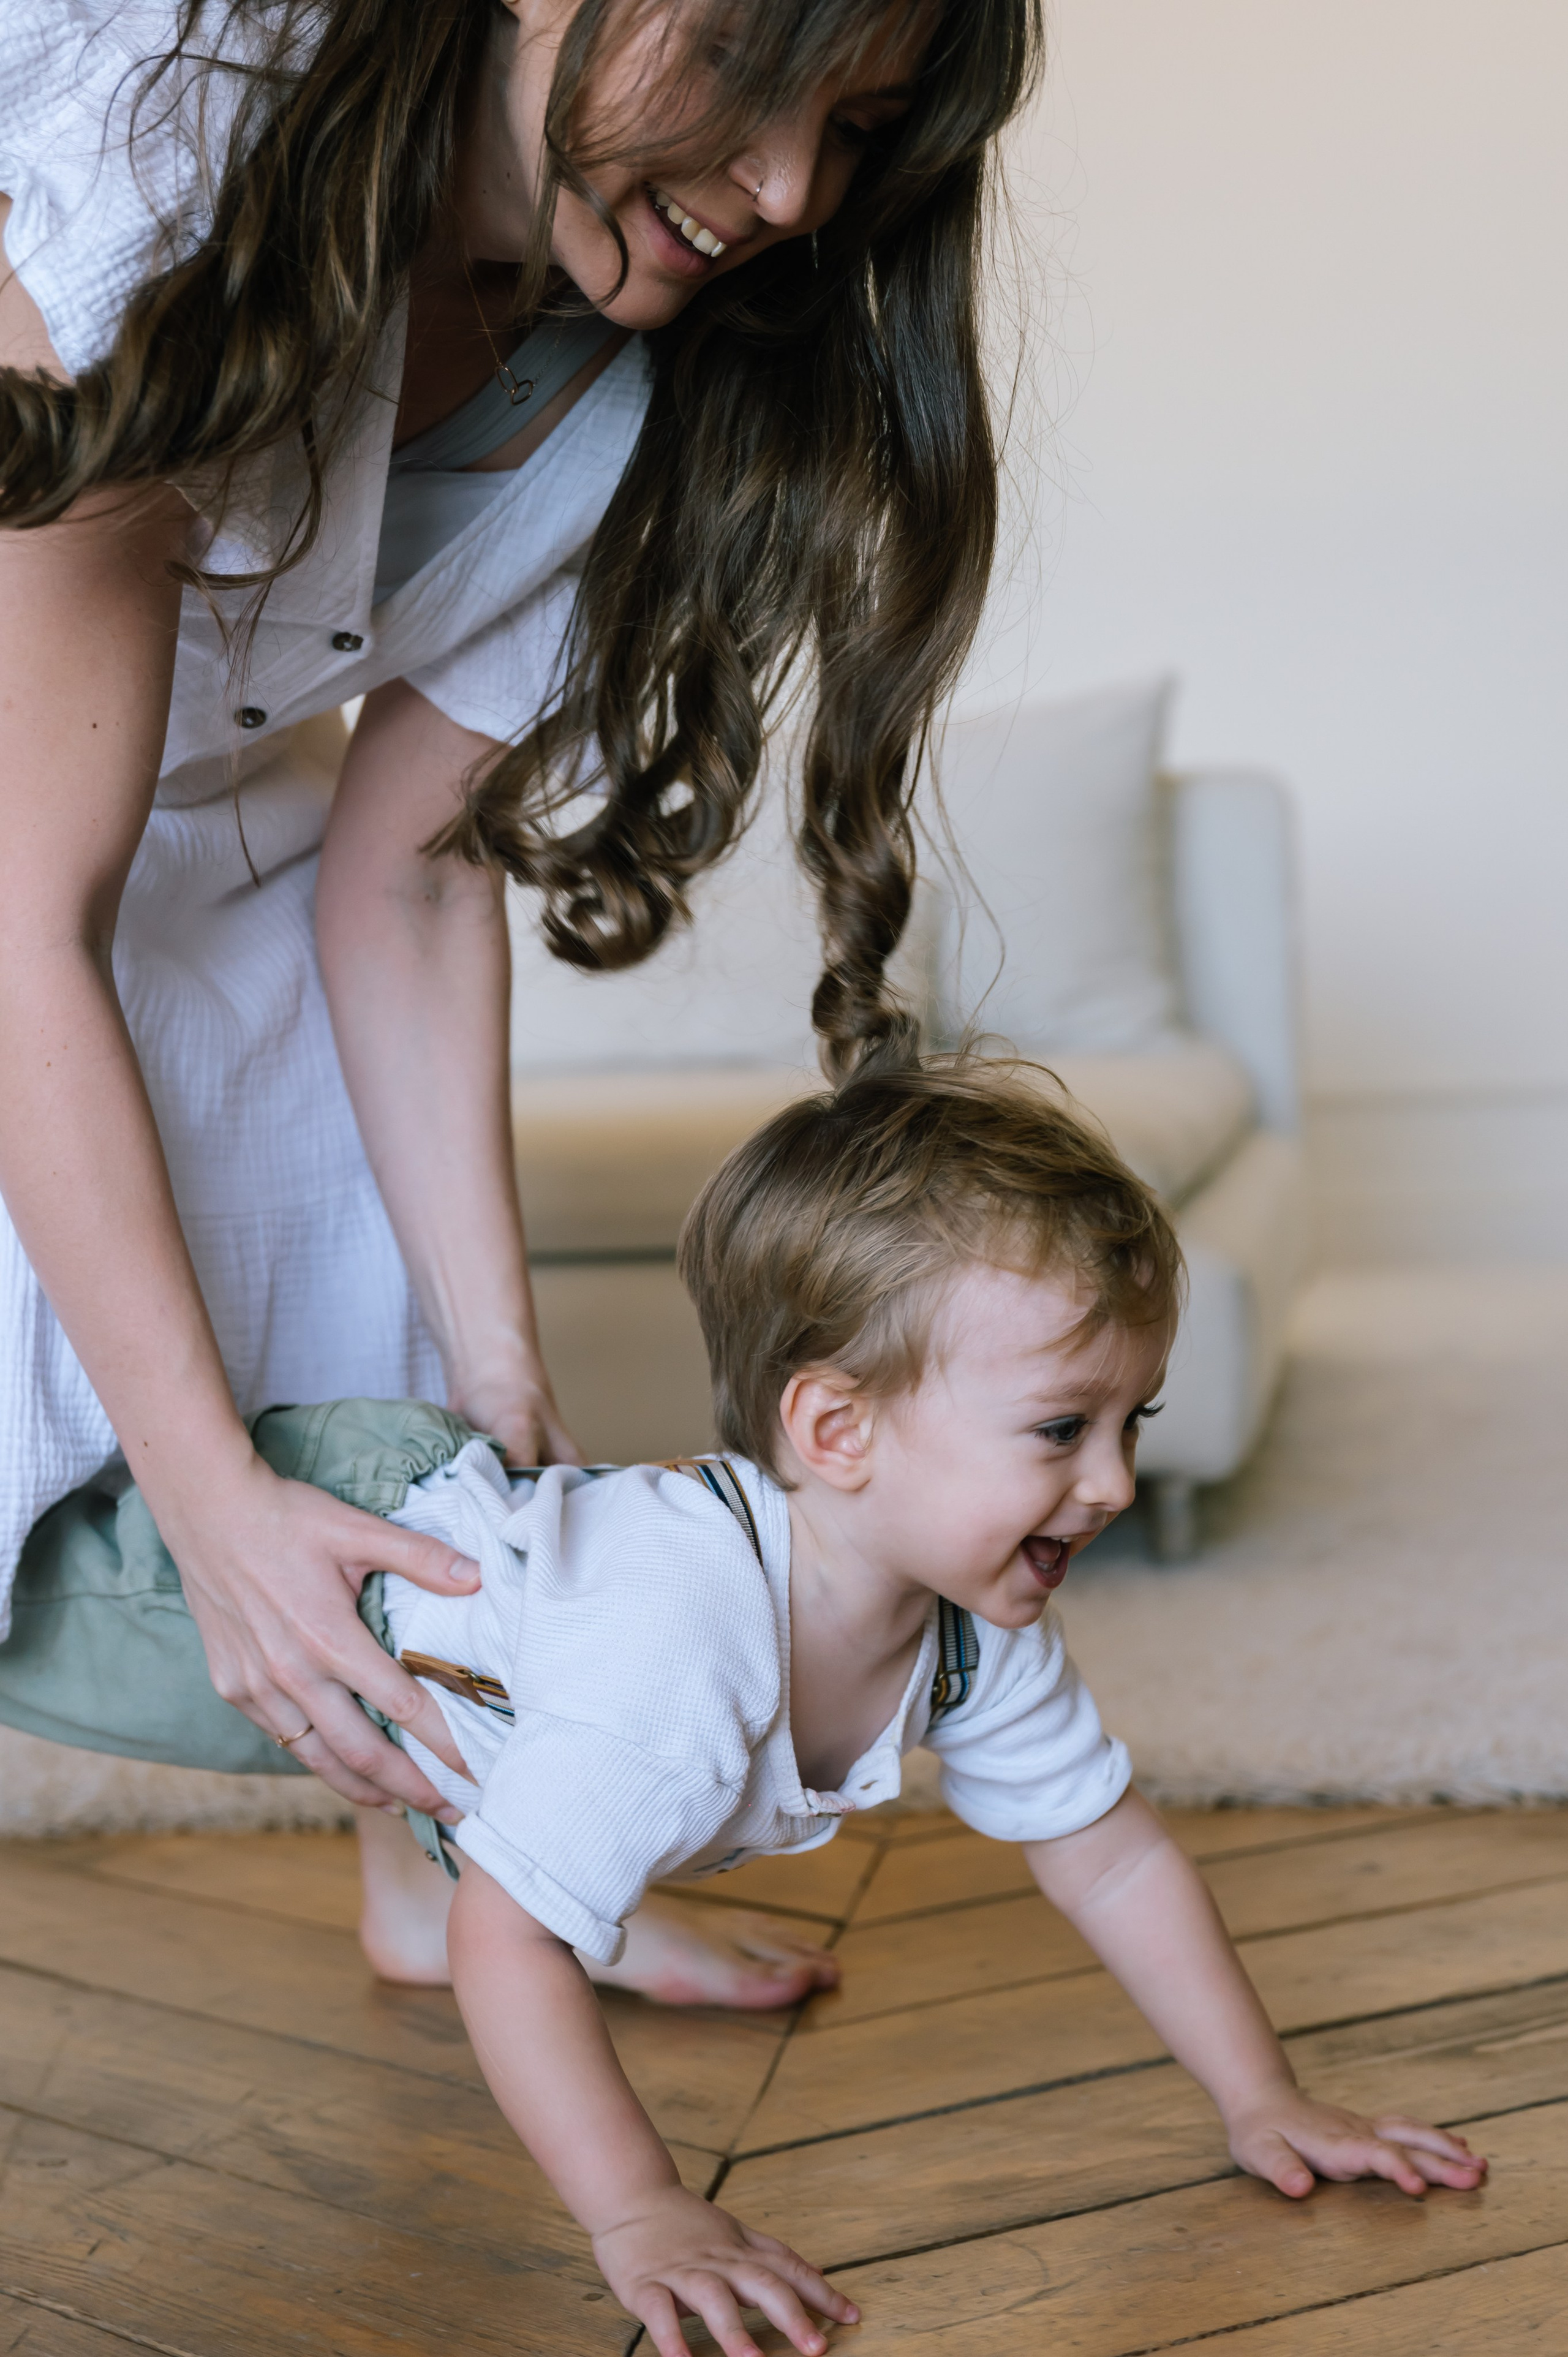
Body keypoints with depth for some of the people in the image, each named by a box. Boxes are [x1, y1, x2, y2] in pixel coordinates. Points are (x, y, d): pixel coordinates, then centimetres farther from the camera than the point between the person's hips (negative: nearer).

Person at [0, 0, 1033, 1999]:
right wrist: (213, 1498, -36)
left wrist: (503, 1368, -14)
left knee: (379, 1315, 6)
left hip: (208, 808, 6)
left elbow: (404, 879, -12)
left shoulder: (627, 390, -18)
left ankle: (443, 1880, 25)